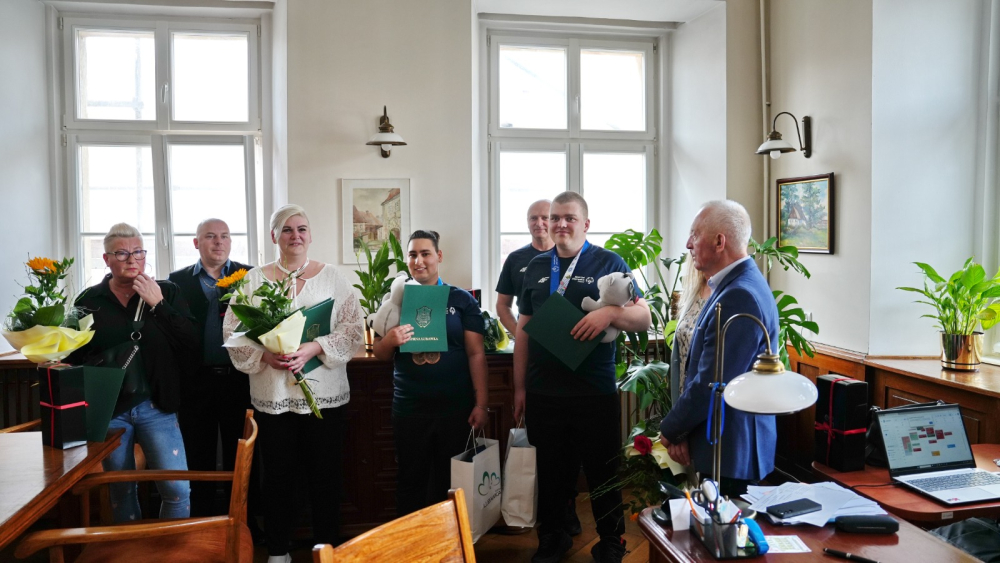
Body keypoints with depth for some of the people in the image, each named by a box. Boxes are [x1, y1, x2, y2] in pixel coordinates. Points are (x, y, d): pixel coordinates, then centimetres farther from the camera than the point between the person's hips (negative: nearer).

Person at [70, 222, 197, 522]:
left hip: (156, 407, -1)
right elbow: (73, 356, 7)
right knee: (121, 491, 15)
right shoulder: (89, 300, 4)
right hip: (107, 410, 1)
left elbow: (191, 344, -8)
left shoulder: (167, 293, 2)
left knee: (178, 489, -7)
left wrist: (157, 304, -14)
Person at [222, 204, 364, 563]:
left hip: (324, 394, 0)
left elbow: (354, 329, -4)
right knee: (278, 476, 10)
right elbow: (233, 332, 0)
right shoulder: (255, 280, 4)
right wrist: (265, 355, -17)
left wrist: (314, 349, -17)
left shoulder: (331, 277, 3)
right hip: (273, 395, 0)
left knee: (326, 475, 7)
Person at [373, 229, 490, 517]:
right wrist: (390, 341, -12)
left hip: (455, 408, -1)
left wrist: (481, 403, -7)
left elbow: (476, 353, -1)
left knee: (451, 482, 8)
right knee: (410, 482, 10)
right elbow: (380, 354, 11)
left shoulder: (461, 299, 1)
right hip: (408, 409, 2)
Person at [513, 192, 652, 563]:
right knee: (550, 470, 15)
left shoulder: (608, 263, -1)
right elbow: (524, 329, 12)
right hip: (543, 392, 3)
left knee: (603, 471, 9)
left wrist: (610, 313, -24)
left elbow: (643, 318, -4)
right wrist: (520, 387, 10)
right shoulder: (537, 267, 10)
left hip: (595, 393, -3)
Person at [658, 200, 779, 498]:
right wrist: (683, 432, 2)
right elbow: (702, 370, 10)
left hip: (731, 451, -9)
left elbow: (710, 384, -24)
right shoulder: (737, 285, 10)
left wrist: (669, 430, -8)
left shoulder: (739, 296, -23)